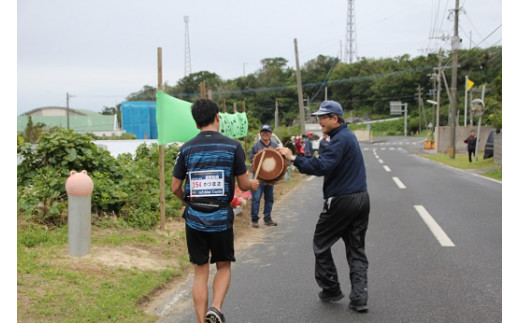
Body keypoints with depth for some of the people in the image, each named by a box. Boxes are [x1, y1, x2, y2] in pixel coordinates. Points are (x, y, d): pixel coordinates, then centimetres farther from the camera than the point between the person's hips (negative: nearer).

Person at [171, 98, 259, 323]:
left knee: (200, 272, 12)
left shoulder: (187, 149, 0)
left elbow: (175, 187, 3)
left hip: (194, 219, 2)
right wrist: (253, 184, 22)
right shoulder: (233, 146, -5)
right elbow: (243, 185, -1)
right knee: (223, 267, 17)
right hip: (221, 218, -1)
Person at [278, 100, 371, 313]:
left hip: (341, 201, -9)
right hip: (361, 199, 9)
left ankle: (331, 289, 17)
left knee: (321, 244, 9)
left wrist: (294, 159, -29)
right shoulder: (348, 135, 16)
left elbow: (321, 167, -27)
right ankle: (359, 298, 7)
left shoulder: (340, 139, -16)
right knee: (356, 250, 10)